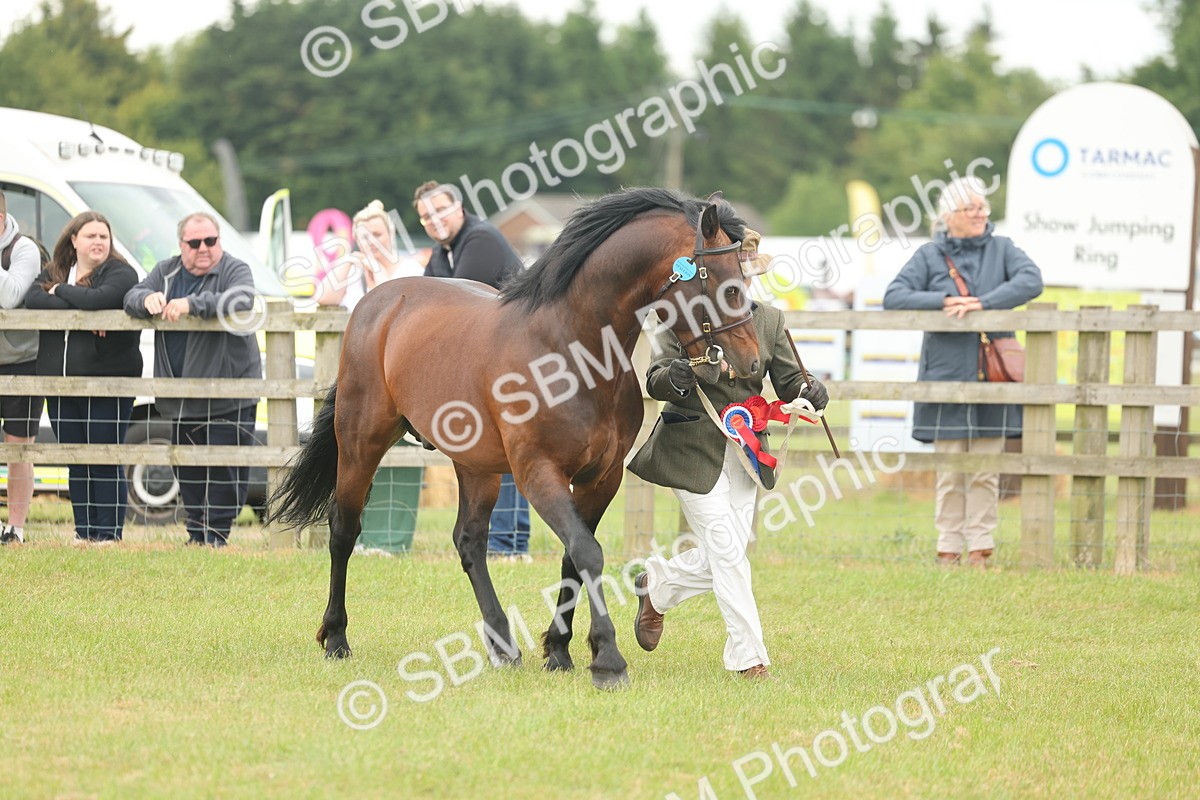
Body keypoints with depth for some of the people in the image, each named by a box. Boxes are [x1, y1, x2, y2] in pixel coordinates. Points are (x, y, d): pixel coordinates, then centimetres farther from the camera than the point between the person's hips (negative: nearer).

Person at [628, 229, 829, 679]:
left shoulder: (768, 321, 5)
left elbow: (788, 382, 5)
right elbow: (655, 383, -12)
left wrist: (808, 392, -19)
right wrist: (673, 377, -36)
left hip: (743, 452, 5)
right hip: (693, 450, -5)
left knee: (722, 558, 8)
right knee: (728, 552, -8)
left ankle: (656, 586, 39)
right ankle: (748, 658, 0)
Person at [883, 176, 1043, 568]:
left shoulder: (1002, 249, 7)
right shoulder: (929, 256, 5)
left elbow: (1031, 280, -10)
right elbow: (894, 297, -4)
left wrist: (983, 303, -20)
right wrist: (943, 301, -17)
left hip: (991, 379, 1)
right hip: (946, 374, -1)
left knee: (985, 472, 1)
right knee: (949, 472, 1)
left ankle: (980, 547, 6)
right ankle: (949, 547, 6)